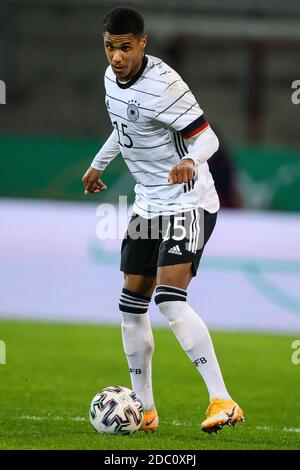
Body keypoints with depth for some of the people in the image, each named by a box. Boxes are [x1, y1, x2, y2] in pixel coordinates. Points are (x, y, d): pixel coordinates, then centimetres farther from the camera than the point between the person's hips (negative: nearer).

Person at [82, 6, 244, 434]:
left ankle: (223, 402, -23)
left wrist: (189, 161, -42)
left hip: (188, 203, -9)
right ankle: (144, 410, 20)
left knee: (169, 298, -23)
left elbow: (207, 137, -22)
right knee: (132, 304, 8)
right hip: (148, 205, 9)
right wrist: (98, 164, 36)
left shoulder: (162, 85, -21)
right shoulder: (112, 77, 5)